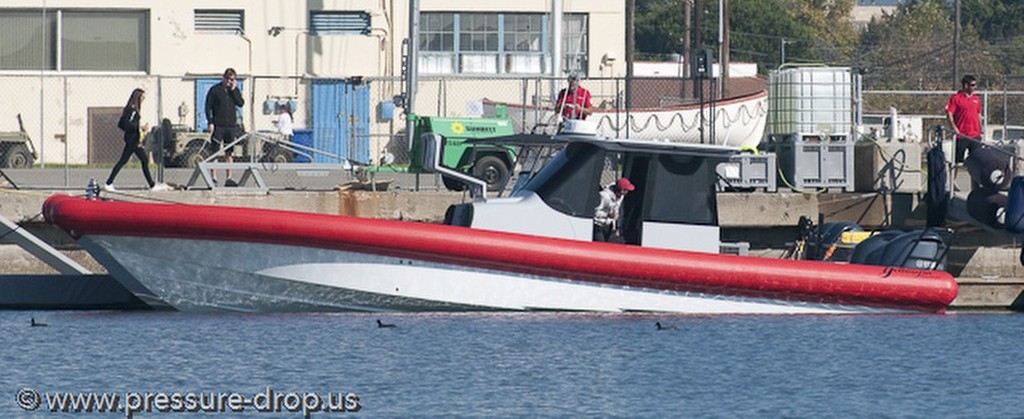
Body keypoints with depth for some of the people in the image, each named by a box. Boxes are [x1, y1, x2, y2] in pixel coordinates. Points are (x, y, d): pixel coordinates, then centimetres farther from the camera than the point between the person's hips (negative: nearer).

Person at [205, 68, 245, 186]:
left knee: (228, 153, 6)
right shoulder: (215, 90, 0)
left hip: (231, 126, 3)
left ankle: (229, 178, 9)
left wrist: (233, 90, -7)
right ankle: (213, 177, -2)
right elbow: (208, 106, -2)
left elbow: (241, 103, -2)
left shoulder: (234, 90, 11)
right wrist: (210, 122, -10)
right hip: (218, 126, -3)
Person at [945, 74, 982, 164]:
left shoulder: (976, 99, 13)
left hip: (975, 136, 5)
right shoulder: (956, 98, -5)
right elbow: (949, 113, -11)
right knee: (958, 159, 0)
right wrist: (954, 128, -21)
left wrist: (980, 130, 18)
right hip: (961, 135, -5)